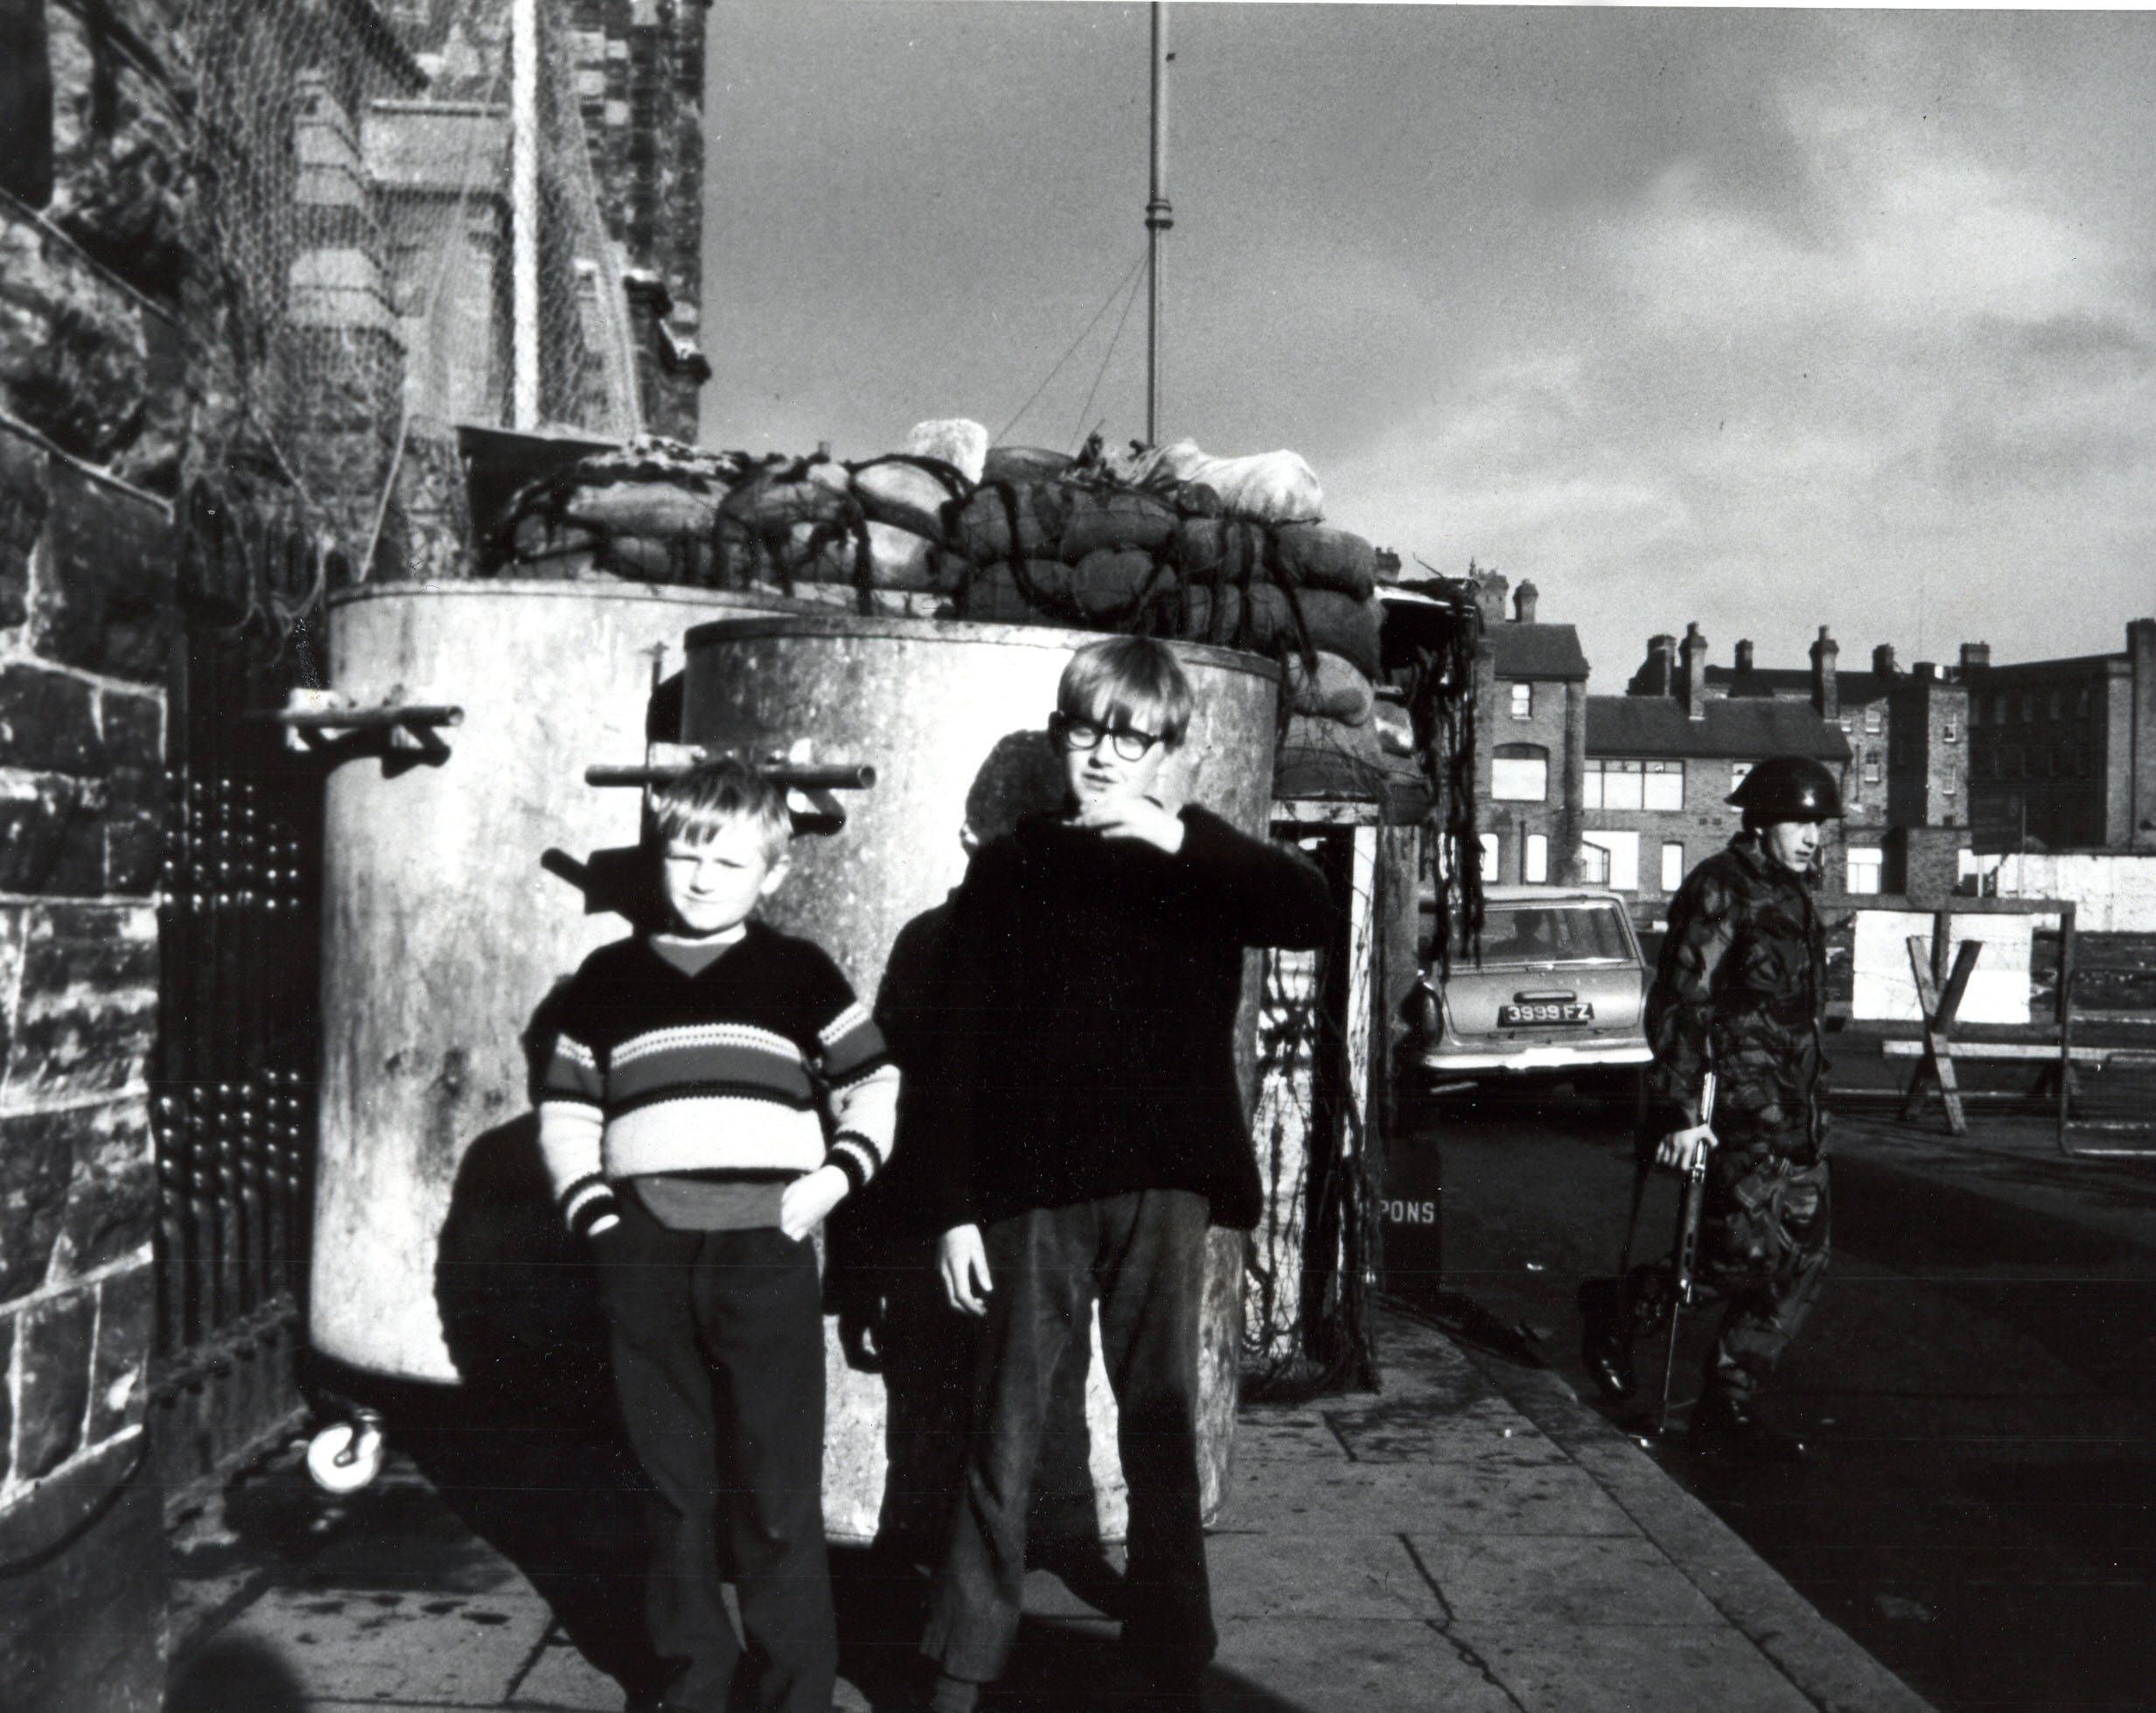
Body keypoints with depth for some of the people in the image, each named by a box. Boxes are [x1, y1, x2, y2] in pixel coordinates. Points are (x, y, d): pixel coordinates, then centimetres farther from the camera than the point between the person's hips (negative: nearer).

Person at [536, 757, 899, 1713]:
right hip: (645, 1259, 2)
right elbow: (564, 1110, 16)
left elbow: (874, 1086, 12)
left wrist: (837, 1176, -3)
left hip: (765, 1250, -2)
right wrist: (594, 1212, 3)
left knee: (777, 1486, -1)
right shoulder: (608, 979, 14)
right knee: (674, 1485, 10)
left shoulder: (797, 974, 9)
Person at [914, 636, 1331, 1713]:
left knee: (1162, 1429, 9)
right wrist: (954, 1207, -3)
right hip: (1031, 1191, 0)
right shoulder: (1007, 869, 5)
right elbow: (960, 1049, 2)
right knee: (1003, 1432, 6)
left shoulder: (1200, 867, 6)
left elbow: (1312, 913, -13)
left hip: (1162, 1189, 0)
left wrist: (1179, 840, -22)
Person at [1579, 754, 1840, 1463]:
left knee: (1803, 1261, 5)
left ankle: (1729, 1405, 16)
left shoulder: (1791, 897, 18)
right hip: (1734, 1105, -9)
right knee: (1750, 1255, -13)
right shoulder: (1719, 889, -9)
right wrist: (1679, 1111, -21)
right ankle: (1619, 1306, 8)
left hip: (1791, 1110, 9)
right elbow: (1676, 1003, -15)